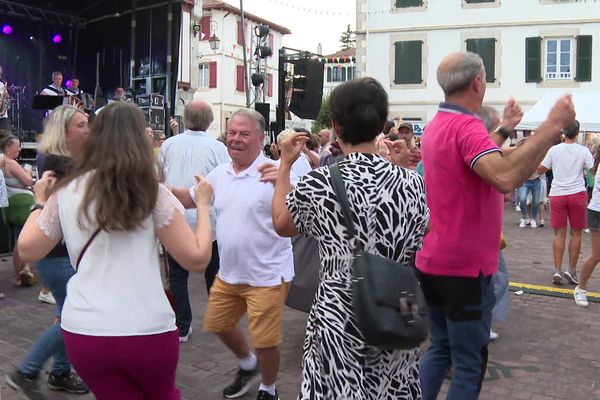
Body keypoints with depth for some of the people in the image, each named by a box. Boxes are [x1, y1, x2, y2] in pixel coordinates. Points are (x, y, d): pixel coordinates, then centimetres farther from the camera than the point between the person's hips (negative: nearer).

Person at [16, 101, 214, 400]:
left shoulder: (67, 192, 1)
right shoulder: (152, 193, -6)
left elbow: (27, 249, 12)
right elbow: (197, 258, -8)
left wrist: (39, 202, 26)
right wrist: (203, 205, 5)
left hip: (83, 331, 2)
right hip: (147, 330, -2)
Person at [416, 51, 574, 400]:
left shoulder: (437, 126, 10)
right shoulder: (466, 125, -20)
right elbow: (505, 178, -37)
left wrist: (504, 129, 27)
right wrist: (553, 126, -31)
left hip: (434, 262, 9)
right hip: (464, 267, -9)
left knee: (440, 350, 21)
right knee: (469, 367, 4)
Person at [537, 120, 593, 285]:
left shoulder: (554, 149, -2)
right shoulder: (584, 151, -5)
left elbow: (540, 170, 3)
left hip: (557, 194, 1)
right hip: (577, 194, -1)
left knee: (559, 233, 5)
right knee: (576, 233, 9)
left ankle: (557, 270, 1)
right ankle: (572, 270, 8)